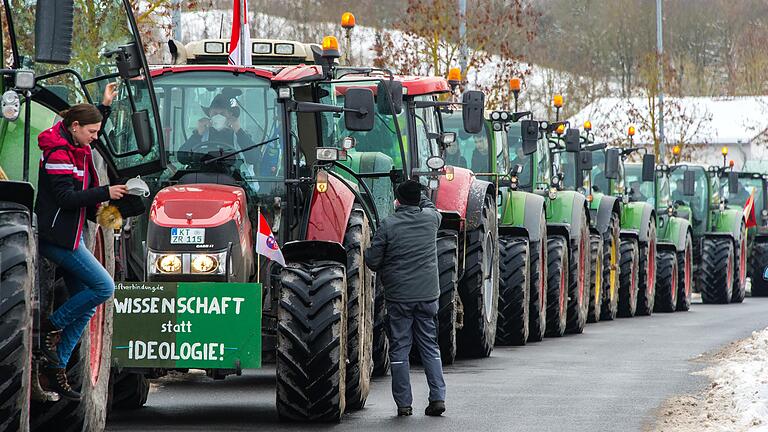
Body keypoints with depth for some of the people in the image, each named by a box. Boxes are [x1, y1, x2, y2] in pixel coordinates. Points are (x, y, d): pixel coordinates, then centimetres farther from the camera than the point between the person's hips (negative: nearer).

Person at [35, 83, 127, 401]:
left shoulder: (77, 149, 12)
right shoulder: (58, 155, -16)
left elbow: (91, 130, 36)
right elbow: (66, 198, -23)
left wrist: (105, 105, 27)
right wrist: (105, 193, -21)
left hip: (71, 236, 10)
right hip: (58, 237, -10)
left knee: (85, 304, 6)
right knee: (104, 286, -15)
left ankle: (55, 369, 7)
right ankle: (51, 327, -3)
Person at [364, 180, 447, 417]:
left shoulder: (388, 225, -9)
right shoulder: (430, 219, 0)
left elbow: (372, 261, -5)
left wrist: (385, 271, 15)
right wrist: (417, 193, 35)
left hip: (398, 296, -3)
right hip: (428, 295, 3)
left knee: (399, 349, 5)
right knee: (430, 346, 11)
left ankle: (404, 403, 4)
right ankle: (438, 397, 2)